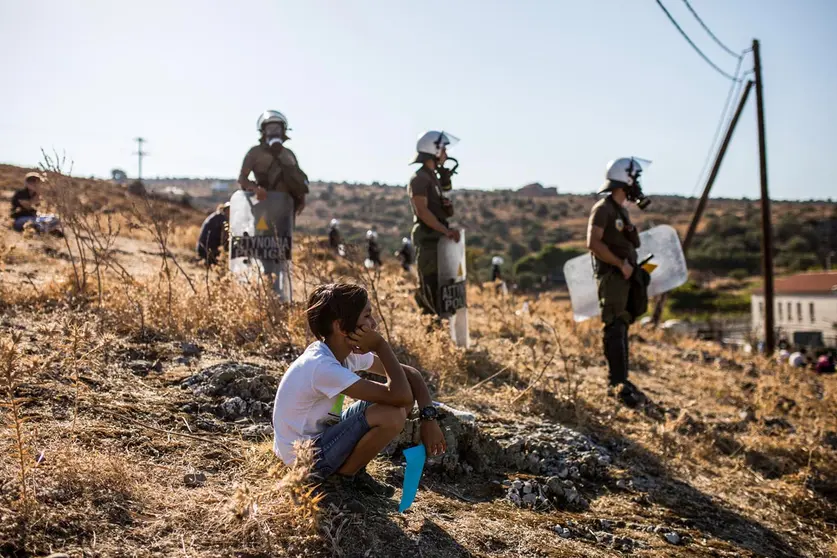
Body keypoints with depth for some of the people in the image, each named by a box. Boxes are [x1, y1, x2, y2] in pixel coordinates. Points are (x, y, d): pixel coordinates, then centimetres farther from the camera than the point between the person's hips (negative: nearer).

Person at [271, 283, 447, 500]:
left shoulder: (350, 352, -5)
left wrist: (429, 418, -14)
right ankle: (345, 475, -2)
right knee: (392, 415, -27)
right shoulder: (322, 367, -31)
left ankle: (352, 467, 6)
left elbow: (411, 374, 0)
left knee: (404, 396, -1)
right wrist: (381, 345, -26)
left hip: (324, 435, 8)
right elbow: (400, 396, -34)